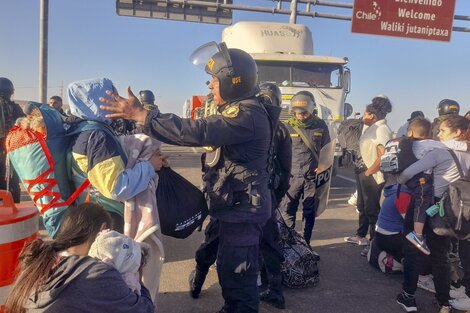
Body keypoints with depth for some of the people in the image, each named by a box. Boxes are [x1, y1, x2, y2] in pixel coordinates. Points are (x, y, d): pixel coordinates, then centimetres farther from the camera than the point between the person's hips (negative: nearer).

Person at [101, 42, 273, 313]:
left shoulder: (247, 114, -22)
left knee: (237, 273, 1)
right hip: (240, 204, 10)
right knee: (229, 267, 23)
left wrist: (141, 115, -29)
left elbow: (196, 132, -33)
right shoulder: (244, 110, 14)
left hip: (243, 207, -10)